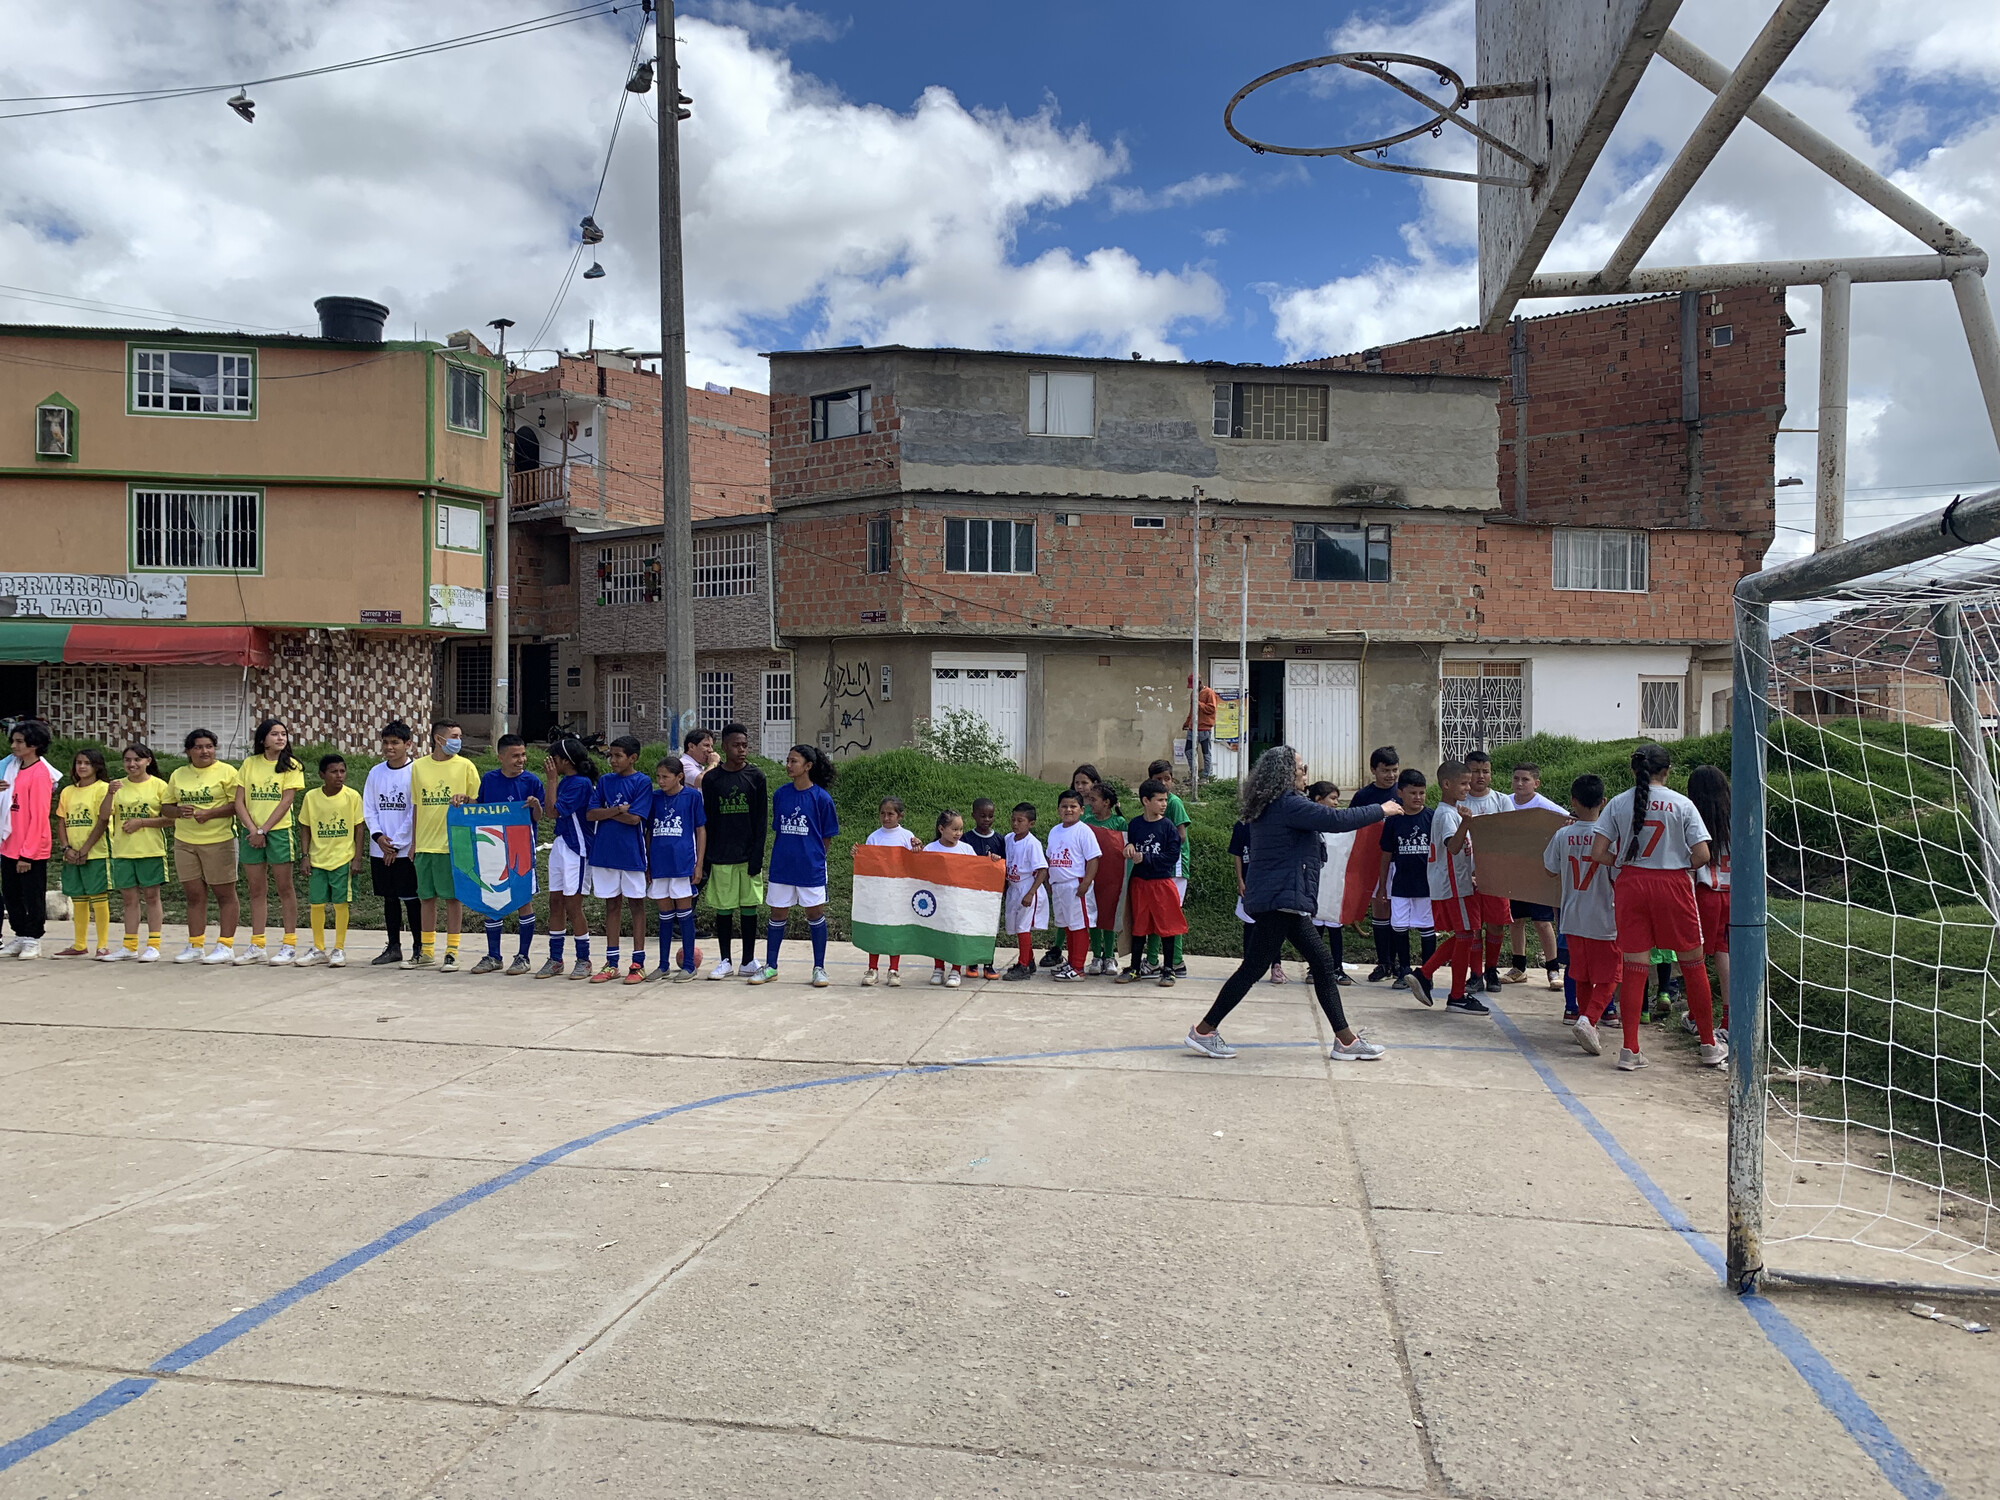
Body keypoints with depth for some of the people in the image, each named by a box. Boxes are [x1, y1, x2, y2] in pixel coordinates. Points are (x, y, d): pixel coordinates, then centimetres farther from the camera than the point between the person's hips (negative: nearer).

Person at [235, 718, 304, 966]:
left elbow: (286, 801, -8)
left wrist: (263, 830, -13)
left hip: (279, 831, -4)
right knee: (256, 890, 8)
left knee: (285, 888, 0)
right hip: (251, 832, 4)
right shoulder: (250, 764, 8)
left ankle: (289, 946, 4)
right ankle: (257, 946, 14)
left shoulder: (291, 766, -1)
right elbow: (239, 801, 4)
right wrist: (252, 829, -9)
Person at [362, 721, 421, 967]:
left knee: (411, 898, -2)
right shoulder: (376, 772, 9)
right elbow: (368, 808, 11)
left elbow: (416, 813, -8)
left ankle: (419, 947, 6)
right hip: (380, 849, 5)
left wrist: (396, 845, -9)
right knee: (389, 898, 11)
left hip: (406, 849, -5)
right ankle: (394, 947, 19)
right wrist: (378, 835, -6)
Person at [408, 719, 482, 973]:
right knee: (426, 897, 10)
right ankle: (426, 951, 21)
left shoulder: (465, 765, 0)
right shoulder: (419, 766, 8)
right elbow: (416, 806, 14)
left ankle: (451, 952, 7)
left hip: (451, 843, -3)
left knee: (451, 897, 0)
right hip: (425, 844, 3)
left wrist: (464, 800, -19)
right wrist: (413, 842, 13)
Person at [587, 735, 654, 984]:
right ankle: (611, 964, 16)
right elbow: (590, 814, -1)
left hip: (631, 852, -4)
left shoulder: (642, 782, -5)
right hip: (605, 851, 4)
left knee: (636, 904, 4)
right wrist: (618, 810, -13)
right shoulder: (604, 781, 8)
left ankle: (638, 964, 10)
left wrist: (606, 812, -6)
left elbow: (635, 818, -14)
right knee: (612, 905, 9)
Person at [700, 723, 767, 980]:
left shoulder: (755, 777, 1)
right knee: (723, 908, 5)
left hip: (748, 854, 0)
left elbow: (761, 820, 0)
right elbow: (706, 822, 5)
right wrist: (705, 860, 1)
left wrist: (757, 856, -8)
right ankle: (725, 961, 16)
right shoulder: (711, 779, 3)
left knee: (749, 907, 5)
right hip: (721, 856, 0)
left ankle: (748, 961, 14)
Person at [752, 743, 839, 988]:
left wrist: (811, 855, 2)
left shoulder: (821, 798, -8)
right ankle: (770, 967, 20)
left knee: (815, 914, 4)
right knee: (778, 914, 9)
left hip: (811, 867, -3)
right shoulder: (780, 794, 3)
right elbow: (777, 831, 13)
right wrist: (781, 855, 8)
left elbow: (827, 837, 0)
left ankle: (819, 968, 15)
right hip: (781, 866, 3)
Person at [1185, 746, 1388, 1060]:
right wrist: (1380, 811, -7)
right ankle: (1203, 1031, 3)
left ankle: (1346, 1040, 14)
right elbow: (1336, 820, -18)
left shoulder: (1269, 807, 13)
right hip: (1279, 901, -11)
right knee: (1253, 967, -4)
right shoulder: (1288, 804, -17)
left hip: (1286, 902, 11)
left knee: (1322, 963, 11)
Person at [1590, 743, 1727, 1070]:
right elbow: (1702, 855, -7)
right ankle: (1709, 1046, 21)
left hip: (1630, 885, 2)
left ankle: (1630, 1050, 5)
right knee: (1693, 965, 12)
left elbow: (1598, 853, -4)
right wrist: (1684, 867, 13)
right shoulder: (1682, 804, -3)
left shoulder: (1617, 804, 1)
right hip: (1673, 885, -1)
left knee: (1633, 967, 5)